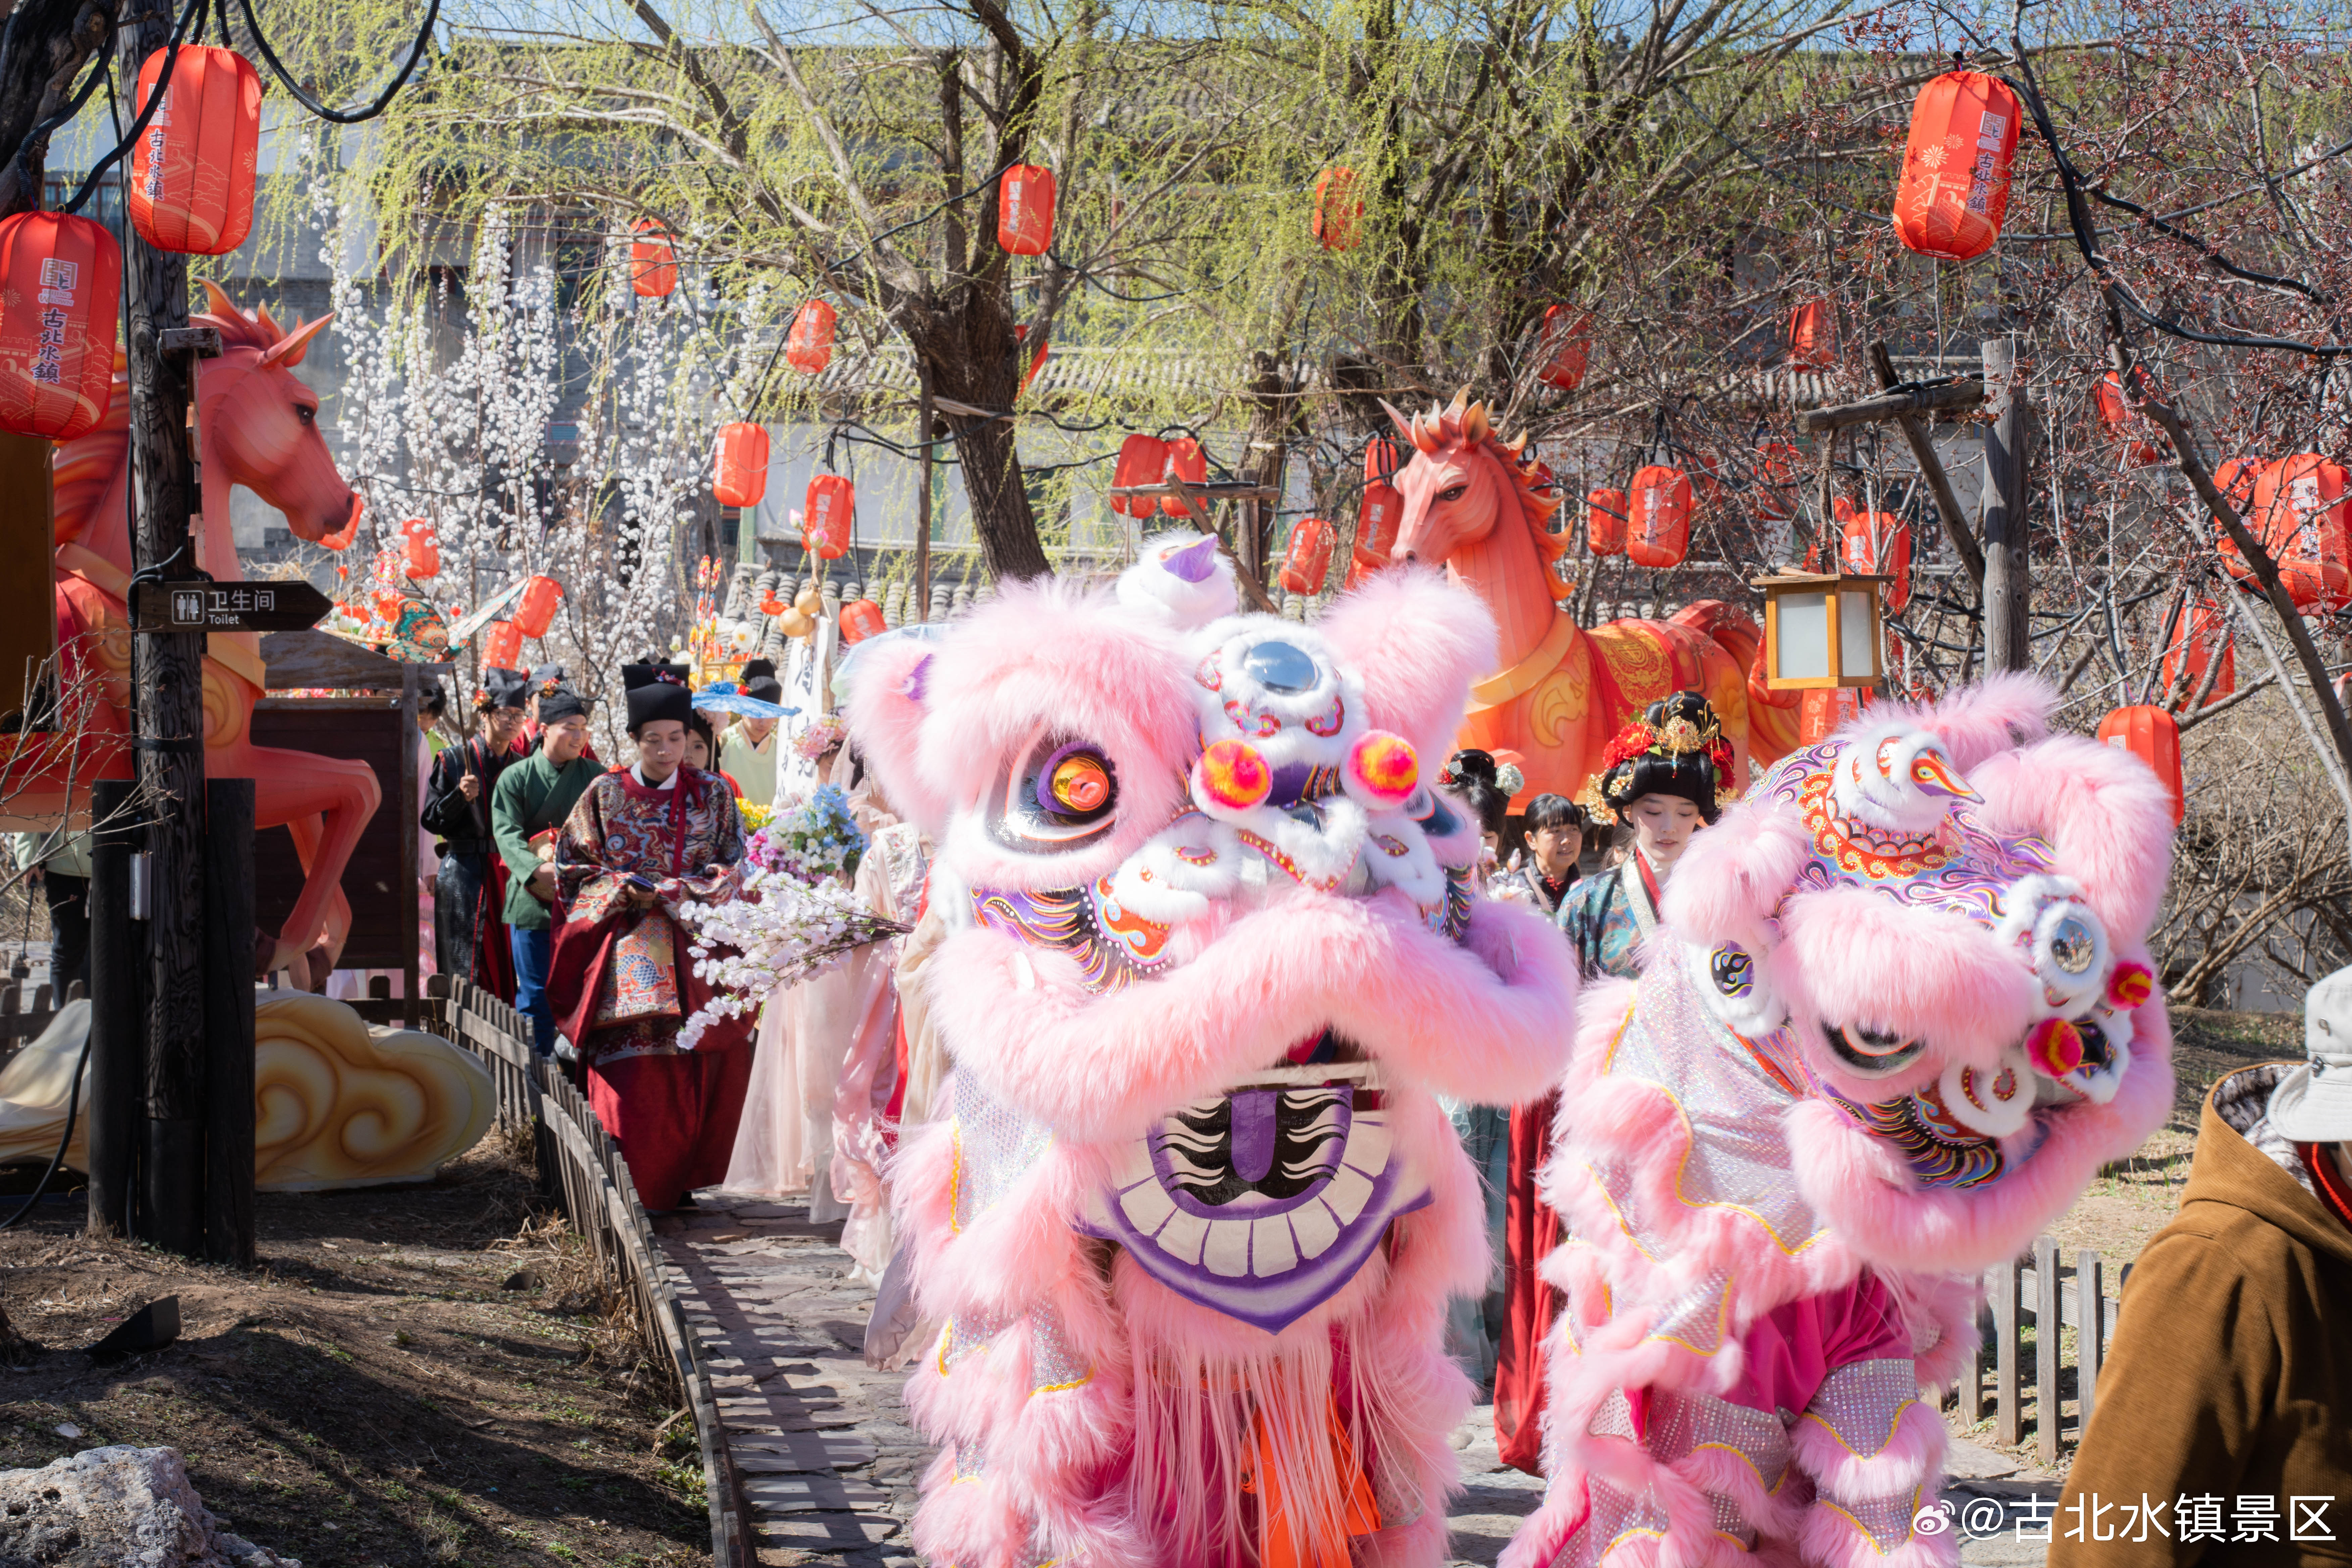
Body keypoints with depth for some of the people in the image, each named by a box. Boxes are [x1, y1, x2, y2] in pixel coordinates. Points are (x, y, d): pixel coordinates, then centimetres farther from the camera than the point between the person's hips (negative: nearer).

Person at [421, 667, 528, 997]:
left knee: (507, 968, 0)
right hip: (464, 875, -3)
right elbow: (430, 821, -3)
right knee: (466, 971, -5)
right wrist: (460, 797, -17)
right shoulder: (453, 761, 0)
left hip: (509, 872, 3)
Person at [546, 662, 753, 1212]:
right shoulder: (606, 793, 5)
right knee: (631, 1069, -10)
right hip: (627, 949, -1)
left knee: (699, 1070, -4)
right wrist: (625, 888, -8)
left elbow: (734, 870, 6)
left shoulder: (711, 795, 7)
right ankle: (632, 1189, -4)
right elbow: (574, 866, 7)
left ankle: (679, 1179, 8)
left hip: (695, 952, 1)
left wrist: (674, 890, -10)